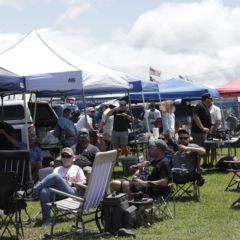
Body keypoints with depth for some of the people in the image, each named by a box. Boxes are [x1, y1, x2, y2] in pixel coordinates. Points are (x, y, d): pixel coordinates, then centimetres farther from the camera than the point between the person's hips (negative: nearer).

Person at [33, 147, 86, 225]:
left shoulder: (77, 169, 26)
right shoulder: (57, 169, 35)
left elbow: (83, 183, 13)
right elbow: (51, 181, 21)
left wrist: (72, 183, -2)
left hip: (70, 193, -3)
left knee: (55, 176, -32)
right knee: (43, 191, -36)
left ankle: (35, 189, -28)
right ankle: (46, 218, -37)